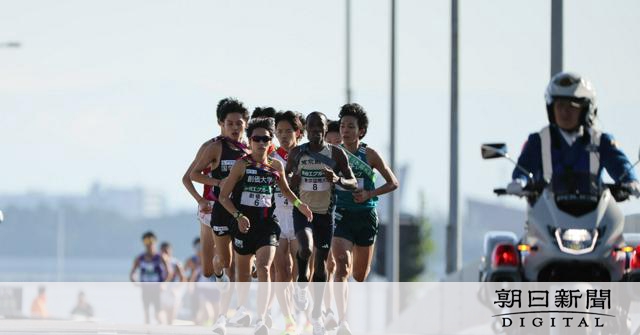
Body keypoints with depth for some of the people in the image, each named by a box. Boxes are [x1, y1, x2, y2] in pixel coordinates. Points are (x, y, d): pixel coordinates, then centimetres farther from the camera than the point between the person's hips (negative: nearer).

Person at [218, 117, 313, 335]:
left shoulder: (276, 166, 6)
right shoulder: (242, 165, -3)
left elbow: (285, 190, 25)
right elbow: (223, 196, -3)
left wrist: (299, 204, 10)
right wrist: (238, 216, -15)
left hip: (267, 224, 1)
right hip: (244, 225, -1)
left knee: (264, 268, -19)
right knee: (243, 274, 9)